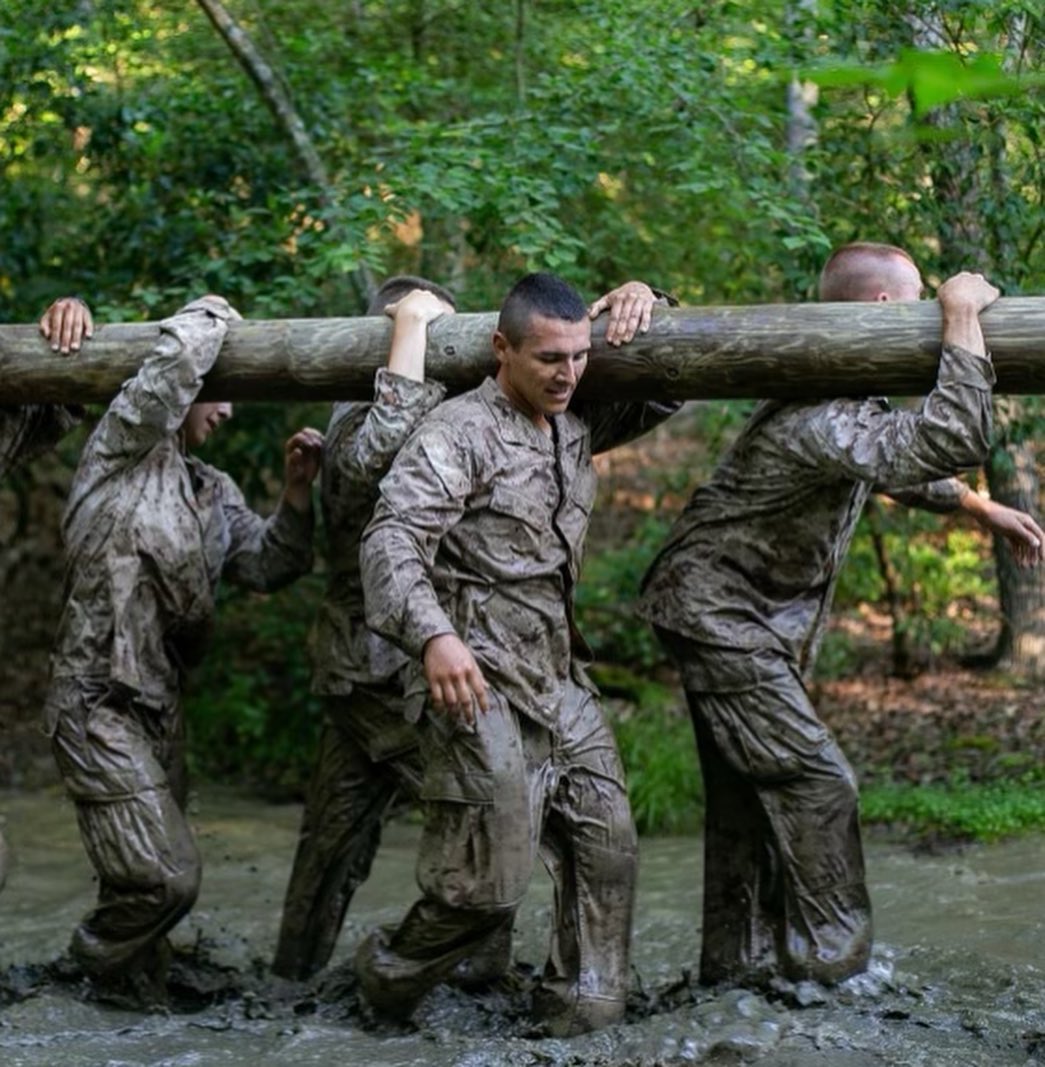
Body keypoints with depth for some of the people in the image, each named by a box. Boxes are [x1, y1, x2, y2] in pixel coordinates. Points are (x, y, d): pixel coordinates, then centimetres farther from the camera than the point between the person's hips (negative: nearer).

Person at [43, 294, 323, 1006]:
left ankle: (138, 995, 27)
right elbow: (177, 360, -25)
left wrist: (297, 495, -8)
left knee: (158, 876, 12)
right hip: (101, 705, -8)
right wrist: (215, 316, -7)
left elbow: (266, 565, 5)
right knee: (165, 875, -11)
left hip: (161, 704, 8)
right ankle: (101, 952, 16)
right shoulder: (121, 450, -9)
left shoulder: (212, 491, 15)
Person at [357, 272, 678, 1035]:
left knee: (607, 849, 5)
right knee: (490, 880, -8)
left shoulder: (577, 426, 13)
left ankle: (583, 1012, 17)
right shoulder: (460, 431, -10)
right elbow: (392, 539, -21)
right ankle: (390, 979, 18)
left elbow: (664, 396, 27)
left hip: (559, 679, 8)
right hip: (479, 680, -8)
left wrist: (645, 306, 8)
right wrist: (433, 635, -38)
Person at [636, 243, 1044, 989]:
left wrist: (981, 509, 22)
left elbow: (898, 465, 27)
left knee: (750, 796, 13)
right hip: (720, 611, -11)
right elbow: (954, 440, -40)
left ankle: (739, 962, 20)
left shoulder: (849, 401, 7)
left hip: (753, 616, 11)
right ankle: (834, 963, 0)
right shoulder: (822, 419, -29)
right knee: (815, 780, -9)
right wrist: (963, 318, -32)